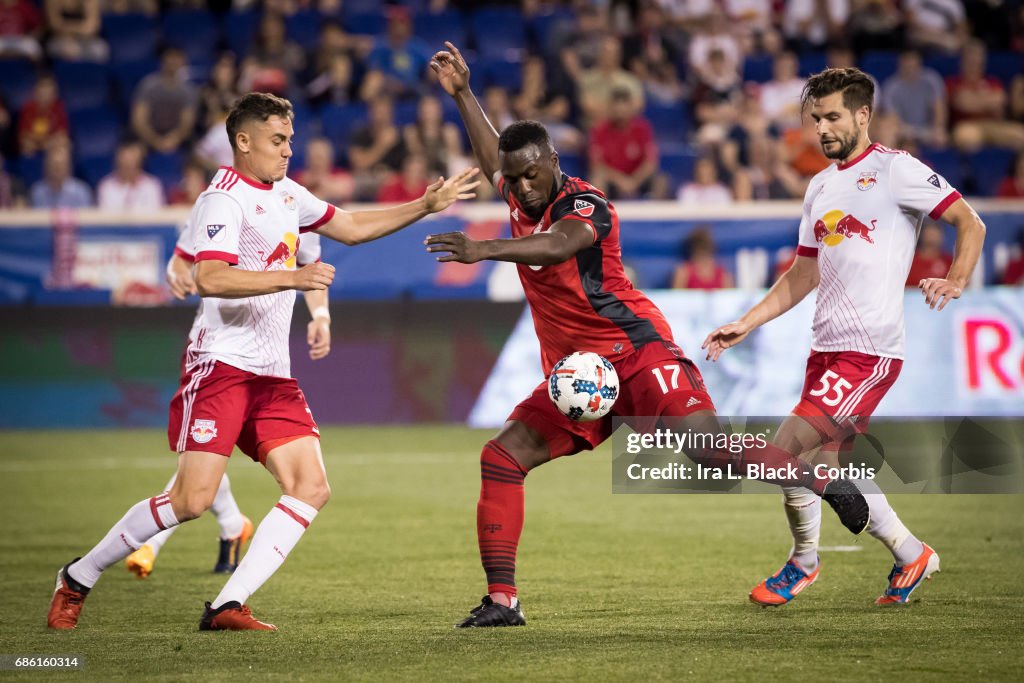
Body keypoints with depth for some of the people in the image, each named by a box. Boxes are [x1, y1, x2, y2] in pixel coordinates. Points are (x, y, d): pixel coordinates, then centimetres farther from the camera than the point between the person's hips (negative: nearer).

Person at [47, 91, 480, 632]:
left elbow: (351, 227, 31)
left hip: (272, 375, 9)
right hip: (220, 364, -9)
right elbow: (209, 279, -26)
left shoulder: (286, 193, 18)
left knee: (311, 488, -8)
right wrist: (292, 277, -31)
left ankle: (227, 607, -9)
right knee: (193, 499, -15)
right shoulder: (224, 199, -11)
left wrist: (426, 206, 25)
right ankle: (78, 577, 3)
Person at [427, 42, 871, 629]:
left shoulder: (585, 204, -13)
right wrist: (462, 93, 30)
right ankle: (502, 601, -6)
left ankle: (824, 483, 5)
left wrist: (483, 249, -47)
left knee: (713, 453, -18)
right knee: (501, 458, -8)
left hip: (638, 355, -7)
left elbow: (558, 246, -36)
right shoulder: (522, 199, 10)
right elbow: (493, 157, 33)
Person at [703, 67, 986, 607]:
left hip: (869, 349, -8)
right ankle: (910, 554, 25)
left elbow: (970, 223, -7)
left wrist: (954, 283, -22)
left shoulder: (894, 169, -5)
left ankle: (803, 562, 7)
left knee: (787, 450, -14)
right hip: (827, 347, 8)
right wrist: (745, 325, 16)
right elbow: (804, 275, 23)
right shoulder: (821, 187, 18)